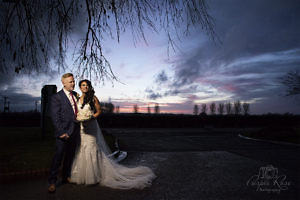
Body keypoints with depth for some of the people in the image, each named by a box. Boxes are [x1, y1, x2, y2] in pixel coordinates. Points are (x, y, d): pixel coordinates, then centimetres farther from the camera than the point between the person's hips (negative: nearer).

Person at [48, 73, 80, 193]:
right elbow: (55, 117, -12)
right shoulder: (56, 97, -8)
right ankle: (52, 182, 11)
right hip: (64, 131, -6)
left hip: (75, 132, 6)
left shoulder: (75, 95, 12)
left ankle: (66, 177, 32)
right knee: (58, 156, -2)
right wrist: (61, 132, -17)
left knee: (70, 156, 16)